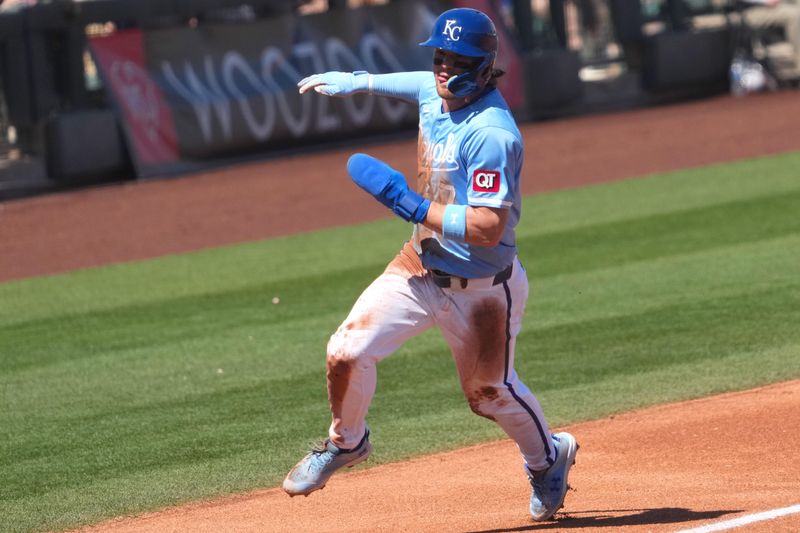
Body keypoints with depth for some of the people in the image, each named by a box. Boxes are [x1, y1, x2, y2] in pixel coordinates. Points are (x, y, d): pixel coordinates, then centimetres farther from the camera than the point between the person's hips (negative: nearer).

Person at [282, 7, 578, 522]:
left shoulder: (491, 133, -28)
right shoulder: (434, 91, -4)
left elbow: (488, 229, -32)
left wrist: (411, 205, -29)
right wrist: (356, 81, 34)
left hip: (481, 289, -6)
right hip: (421, 267, 6)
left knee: (490, 392, 10)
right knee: (347, 351, -7)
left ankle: (548, 456, 40)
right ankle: (346, 441, 20)